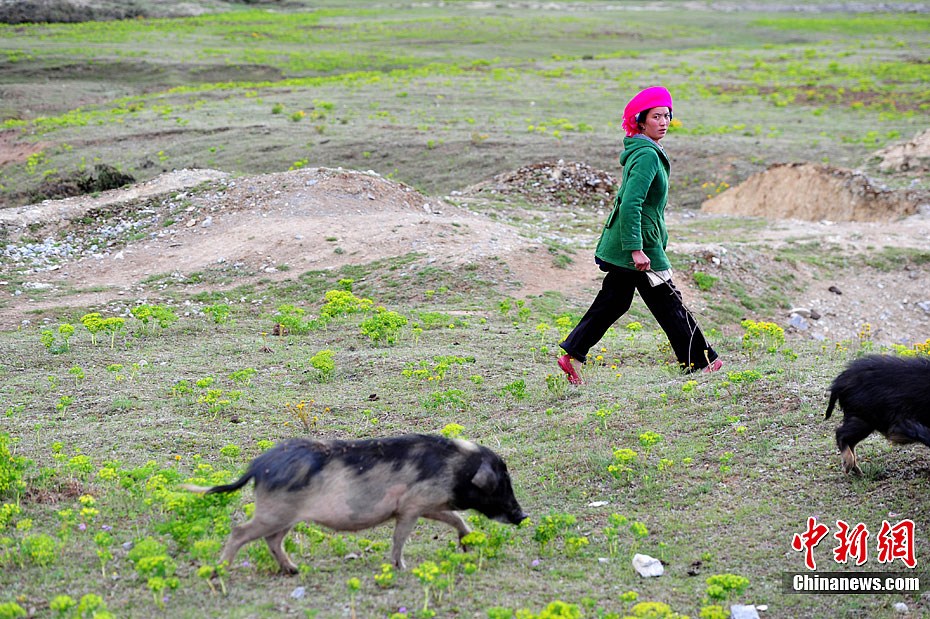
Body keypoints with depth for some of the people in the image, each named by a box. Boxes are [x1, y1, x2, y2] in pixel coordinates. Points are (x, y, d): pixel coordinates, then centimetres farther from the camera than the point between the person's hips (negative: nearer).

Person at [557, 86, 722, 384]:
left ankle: (572, 356, 13)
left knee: (613, 301, 13)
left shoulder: (646, 152, 13)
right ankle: (700, 362, 11)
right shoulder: (647, 155, -19)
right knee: (669, 304, 1)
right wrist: (636, 248, -30)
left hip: (621, 245, 10)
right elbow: (630, 203, -27)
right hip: (637, 241, -10)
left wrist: (659, 237, 27)